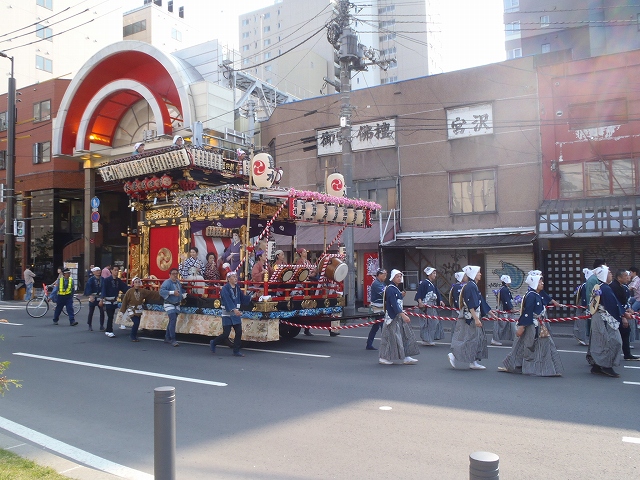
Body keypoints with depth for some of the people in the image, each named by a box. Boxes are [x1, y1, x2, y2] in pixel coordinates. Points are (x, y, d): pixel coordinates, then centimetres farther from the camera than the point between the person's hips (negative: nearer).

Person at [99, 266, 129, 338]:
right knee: (110, 316, -8)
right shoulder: (106, 280, -10)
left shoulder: (119, 281, 7)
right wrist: (101, 300, -21)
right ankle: (110, 332, -4)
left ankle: (107, 331, 21)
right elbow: (103, 290, -15)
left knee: (111, 316, 11)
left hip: (114, 301, 6)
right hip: (108, 301, -6)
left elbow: (125, 288, 3)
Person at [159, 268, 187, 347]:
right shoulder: (167, 282, -16)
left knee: (172, 321, 15)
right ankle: (173, 340, -16)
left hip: (177, 305, 8)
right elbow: (161, 291, -30)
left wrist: (183, 294, 11)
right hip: (169, 304, -8)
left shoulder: (178, 282, 8)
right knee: (173, 320, -18)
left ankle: (167, 338, 27)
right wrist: (172, 292, -34)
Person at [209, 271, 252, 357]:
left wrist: (250, 297, -8)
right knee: (226, 334, -3)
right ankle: (213, 343, 23)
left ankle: (236, 351, 11)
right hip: (227, 314, -6)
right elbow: (228, 301, -27)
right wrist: (234, 309, -40)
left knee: (239, 332, 0)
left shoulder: (237, 288, 8)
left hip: (236, 314, 6)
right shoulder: (225, 289, -14)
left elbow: (243, 298, 10)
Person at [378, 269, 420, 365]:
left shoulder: (396, 289, 13)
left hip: (399, 316, 10)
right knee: (391, 337, -3)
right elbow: (394, 305, -24)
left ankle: (406, 357, 13)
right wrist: (403, 315, -29)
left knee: (405, 336, 8)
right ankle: (383, 357, 9)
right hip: (392, 317, -10)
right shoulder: (390, 289, -16)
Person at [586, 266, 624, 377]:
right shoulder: (606, 289, -18)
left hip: (596, 317, 10)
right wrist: (623, 314, -7)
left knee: (599, 343, 13)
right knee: (613, 341, -4)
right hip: (605, 320, -10)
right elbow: (614, 304, -18)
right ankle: (607, 366, -1)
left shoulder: (597, 288, 10)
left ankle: (596, 366, 17)